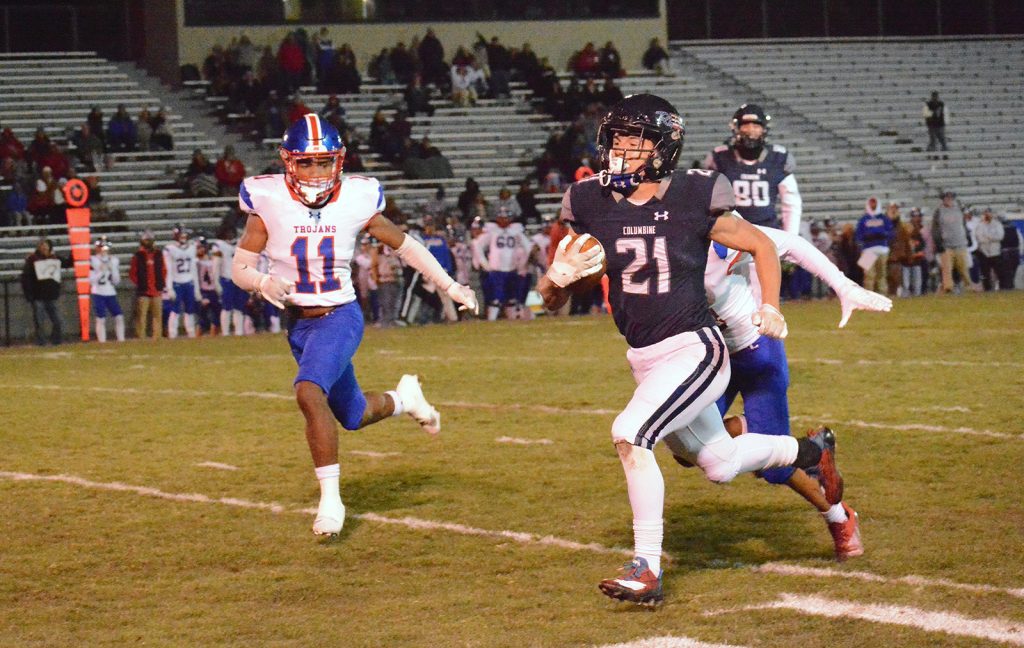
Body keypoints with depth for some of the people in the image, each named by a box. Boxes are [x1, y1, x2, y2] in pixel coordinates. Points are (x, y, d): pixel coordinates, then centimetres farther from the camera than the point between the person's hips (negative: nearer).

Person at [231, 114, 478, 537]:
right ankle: (403, 398, 49)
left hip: (341, 316, -3)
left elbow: (403, 245, 6)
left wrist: (450, 287, 10)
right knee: (354, 416, 15)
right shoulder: (269, 202, -10)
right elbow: (239, 268, -8)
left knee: (309, 392, -29)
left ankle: (331, 499, -20)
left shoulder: (356, 200, -9)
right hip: (299, 324, 3)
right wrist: (263, 282, -31)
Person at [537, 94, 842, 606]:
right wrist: (560, 276, -21)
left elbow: (761, 245, 5)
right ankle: (809, 449, 46)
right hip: (643, 360, 6)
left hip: (693, 349, -6)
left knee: (630, 434, -26)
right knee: (720, 463, 19)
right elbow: (550, 299, 1)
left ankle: (647, 570, -20)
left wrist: (770, 308, -7)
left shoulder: (693, 200, -12)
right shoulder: (592, 205, -2)